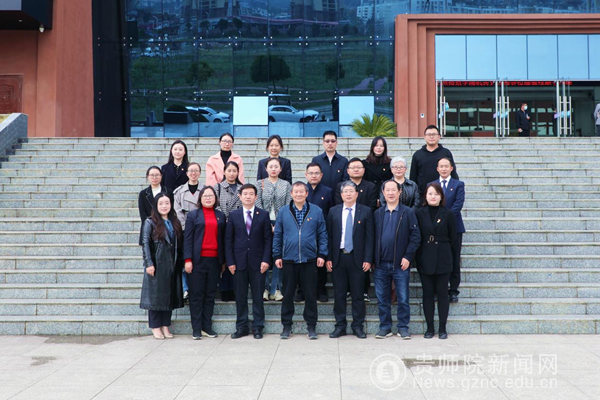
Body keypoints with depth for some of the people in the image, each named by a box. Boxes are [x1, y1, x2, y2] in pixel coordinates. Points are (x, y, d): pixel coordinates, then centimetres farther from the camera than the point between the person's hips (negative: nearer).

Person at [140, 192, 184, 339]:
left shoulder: (175, 222, 11)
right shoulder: (150, 222, -2)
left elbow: (179, 244, 10)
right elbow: (145, 244, -8)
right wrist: (149, 264, -15)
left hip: (171, 265, 5)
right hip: (156, 265, -4)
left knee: (169, 294, 7)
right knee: (155, 294, 1)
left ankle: (165, 326, 17)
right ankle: (155, 327, 11)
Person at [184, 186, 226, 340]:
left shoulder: (221, 216, 12)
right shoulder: (193, 215, 5)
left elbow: (223, 239, 13)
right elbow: (187, 238, 0)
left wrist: (223, 261, 10)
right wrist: (188, 260, -9)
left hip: (215, 260, 3)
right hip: (198, 260, -3)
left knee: (210, 295, 7)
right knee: (196, 295, 1)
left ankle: (207, 326, 15)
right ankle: (196, 329, 6)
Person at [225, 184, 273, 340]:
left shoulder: (263, 215, 4)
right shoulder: (233, 215, 7)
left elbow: (268, 239, 1)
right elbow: (228, 240, 5)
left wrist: (266, 260, -8)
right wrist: (230, 261, -3)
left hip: (257, 262, -1)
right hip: (239, 262, 1)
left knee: (258, 296, 3)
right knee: (240, 296, 6)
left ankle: (257, 327, 12)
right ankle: (242, 327, 15)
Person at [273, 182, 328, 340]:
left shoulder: (316, 211, 3)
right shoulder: (283, 212, 5)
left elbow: (322, 234, 4)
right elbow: (277, 235, 7)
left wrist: (322, 254, -2)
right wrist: (277, 256, 2)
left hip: (309, 260, -1)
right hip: (289, 260, 1)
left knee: (310, 294, 5)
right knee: (288, 294, 7)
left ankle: (311, 326, 16)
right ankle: (286, 326, 18)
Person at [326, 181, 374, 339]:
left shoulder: (366, 212, 2)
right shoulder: (333, 211, 8)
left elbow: (370, 237, 0)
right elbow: (329, 236, 7)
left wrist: (368, 259, -7)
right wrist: (328, 258, -1)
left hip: (357, 258, -2)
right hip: (338, 257, 2)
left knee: (358, 294, 4)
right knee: (339, 294, 6)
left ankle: (358, 326, 14)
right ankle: (340, 325, 16)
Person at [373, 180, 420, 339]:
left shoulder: (408, 213, 1)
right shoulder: (378, 213, 10)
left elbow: (415, 236, -4)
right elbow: (373, 237, 9)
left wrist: (408, 257, -11)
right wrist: (372, 260, 1)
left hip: (400, 264, -3)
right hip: (381, 264, 3)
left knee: (403, 299, 2)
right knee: (382, 299, 8)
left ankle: (403, 328, 14)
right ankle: (385, 327, 18)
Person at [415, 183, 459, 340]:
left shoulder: (448, 214, 3)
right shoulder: (419, 214, 3)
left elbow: (453, 239, 5)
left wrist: (453, 259, 3)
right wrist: (415, 257, -1)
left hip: (443, 259, -1)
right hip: (425, 259, 1)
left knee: (442, 293, 3)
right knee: (427, 293, 5)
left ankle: (442, 328, 11)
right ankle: (429, 328, 13)